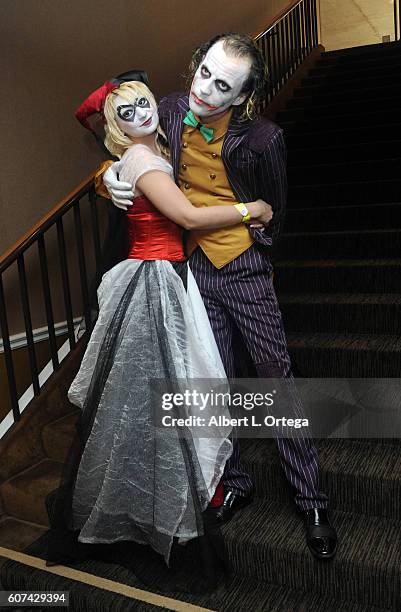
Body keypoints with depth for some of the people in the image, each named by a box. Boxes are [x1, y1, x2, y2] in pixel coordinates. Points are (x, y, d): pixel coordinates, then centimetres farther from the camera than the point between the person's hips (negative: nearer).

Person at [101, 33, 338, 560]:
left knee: (277, 378, 2)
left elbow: (273, 213, 0)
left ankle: (311, 502, 17)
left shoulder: (262, 139, -15)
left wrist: (251, 253, 2)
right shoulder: (169, 111, -4)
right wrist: (111, 175, -7)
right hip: (191, 270, 4)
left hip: (244, 269, -3)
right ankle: (235, 484, 31)